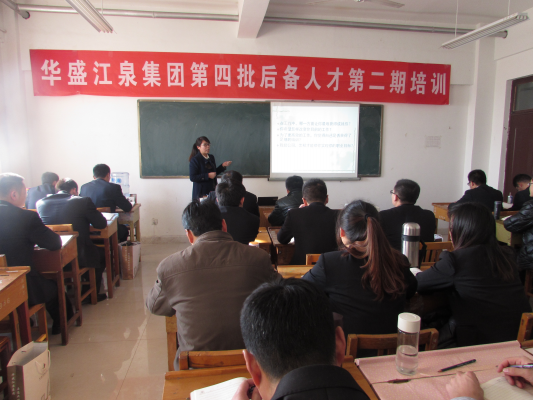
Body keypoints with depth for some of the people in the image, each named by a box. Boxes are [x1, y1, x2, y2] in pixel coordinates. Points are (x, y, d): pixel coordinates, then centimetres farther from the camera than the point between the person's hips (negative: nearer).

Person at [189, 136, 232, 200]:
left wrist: (223, 166, 7)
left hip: (212, 190, 6)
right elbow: (192, 178, -15)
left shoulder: (211, 157, 12)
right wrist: (207, 175, -20)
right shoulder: (194, 160, -9)